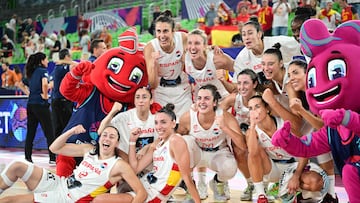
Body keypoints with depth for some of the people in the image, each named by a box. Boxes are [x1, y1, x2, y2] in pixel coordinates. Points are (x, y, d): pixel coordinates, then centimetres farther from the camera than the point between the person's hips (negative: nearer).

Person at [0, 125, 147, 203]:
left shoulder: (119, 165, -12)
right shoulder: (89, 150, 5)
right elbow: (55, 148, 9)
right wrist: (71, 131, -6)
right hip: (59, 184, 6)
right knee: (17, 166, -9)